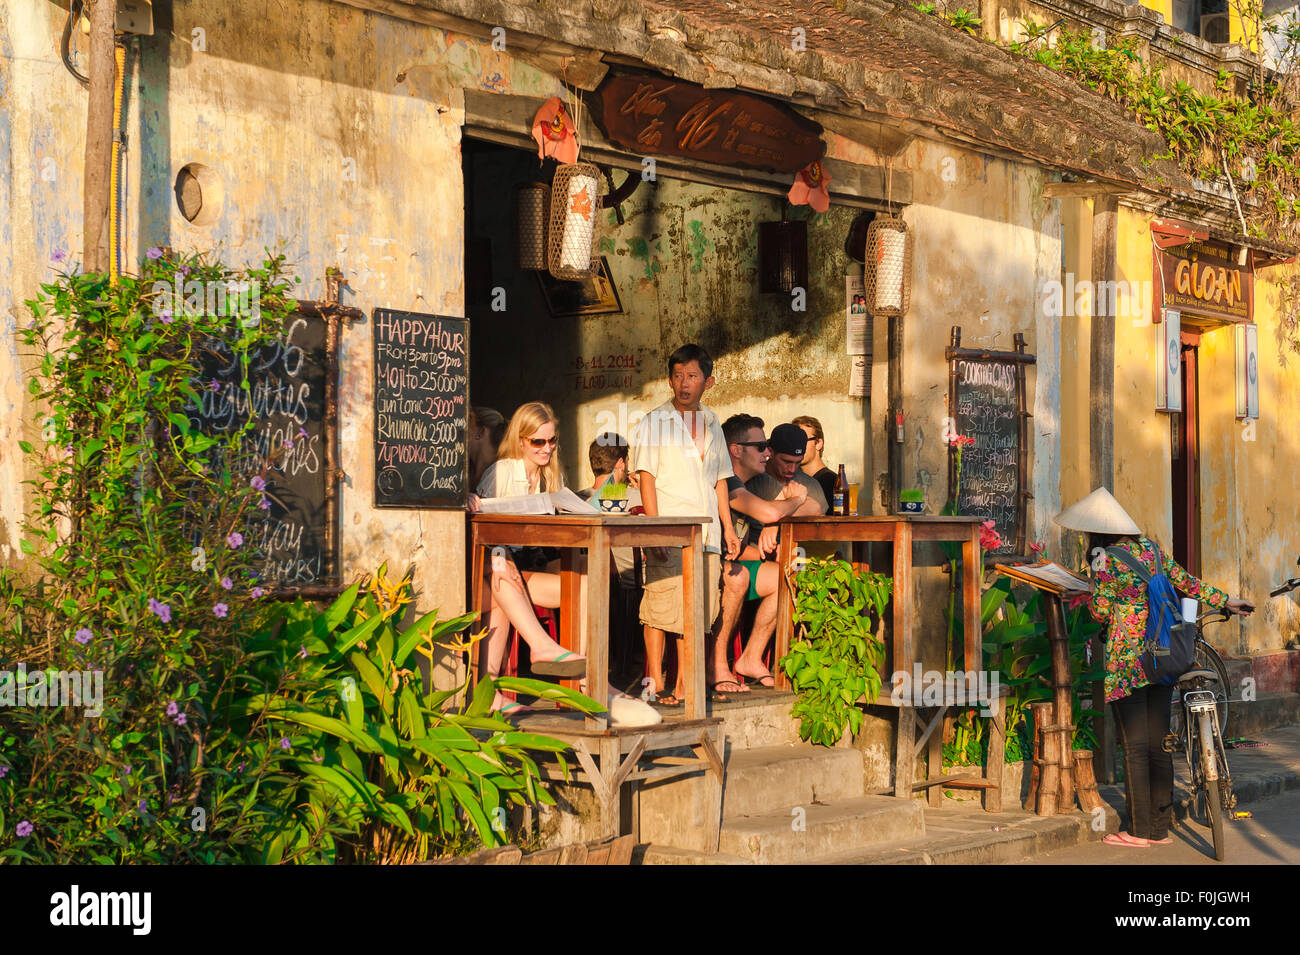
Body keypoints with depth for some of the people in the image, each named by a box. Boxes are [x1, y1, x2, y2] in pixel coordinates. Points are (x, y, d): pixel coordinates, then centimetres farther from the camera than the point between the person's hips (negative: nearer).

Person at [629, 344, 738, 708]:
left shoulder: (712, 425, 17)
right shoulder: (654, 423, 2)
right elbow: (646, 477, -5)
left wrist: (727, 527, 15)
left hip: (706, 534, 5)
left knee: (699, 610, 4)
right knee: (660, 609, -9)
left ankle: (684, 684, 11)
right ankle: (656, 684, -3)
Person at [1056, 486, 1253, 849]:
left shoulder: (1103, 560, -9)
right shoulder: (1149, 547, 9)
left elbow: (1100, 612, -7)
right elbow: (1185, 582, 14)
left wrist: (1091, 596, 13)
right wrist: (1225, 601, 25)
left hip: (1126, 659, -6)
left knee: (1135, 746, -3)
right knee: (1159, 743, 9)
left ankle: (1139, 830, 0)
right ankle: (1161, 827, 12)